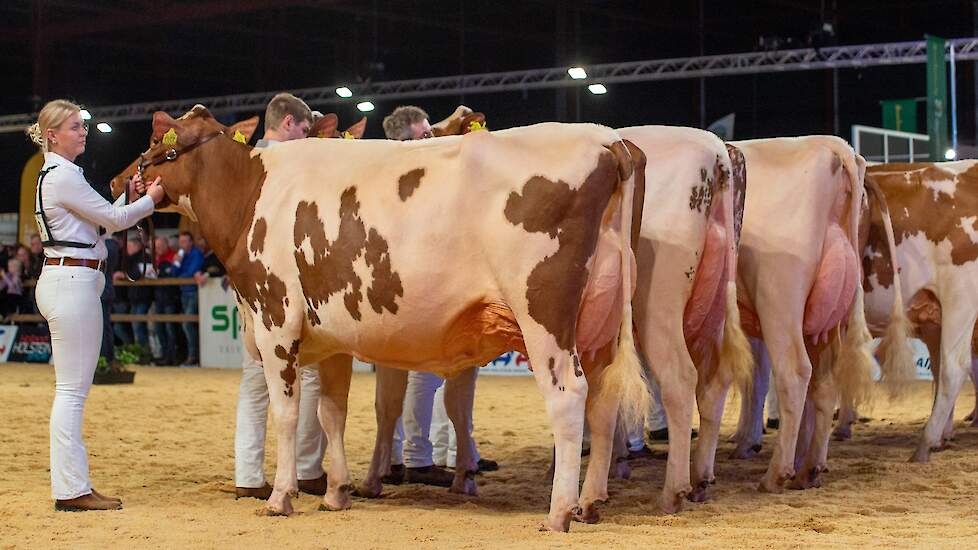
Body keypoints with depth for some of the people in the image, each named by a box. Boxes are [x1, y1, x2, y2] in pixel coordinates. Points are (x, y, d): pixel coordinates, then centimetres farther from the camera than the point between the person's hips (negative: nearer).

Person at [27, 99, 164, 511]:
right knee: (73, 389, -8)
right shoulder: (63, 176, -13)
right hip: (73, 281, -11)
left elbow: (99, 222, 21)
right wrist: (150, 199, 5)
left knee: (71, 389, 12)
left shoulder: (56, 175, 19)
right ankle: (71, 489, -5)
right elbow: (113, 220, -9)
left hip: (63, 280, 11)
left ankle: (69, 484, 17)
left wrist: (129, 197, 11)